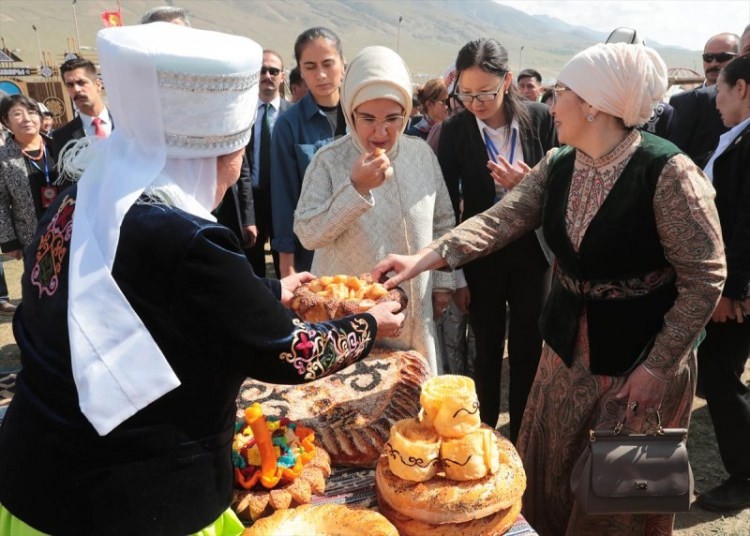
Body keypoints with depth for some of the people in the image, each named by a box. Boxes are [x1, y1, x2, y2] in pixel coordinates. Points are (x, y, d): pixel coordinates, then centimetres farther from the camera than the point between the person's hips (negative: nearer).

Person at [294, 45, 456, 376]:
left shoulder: (422, 154, 0)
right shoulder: (329, 161, -10)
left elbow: (442, 223, 10)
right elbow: (307, 234, -16)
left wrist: (443, 282, 9)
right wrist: (355, 188, -24)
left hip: (413, 310, 3)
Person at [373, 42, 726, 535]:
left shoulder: (668, 172, -21)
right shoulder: (558, 166, -1)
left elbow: (705, 278, -17)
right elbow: (500, 221, -7)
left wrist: (657, 366, -17)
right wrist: (427, 257, -20)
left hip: (642, 354, -5)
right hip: (568, 346, 6)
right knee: (550, 474, 20)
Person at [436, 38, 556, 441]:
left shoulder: (540, 119, -7)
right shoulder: (454, 130, -10)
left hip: (530, 253, 1)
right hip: (480, 256, -1)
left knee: (528, 351, 11)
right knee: (488, 353, 12)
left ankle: (521, 441, 29)